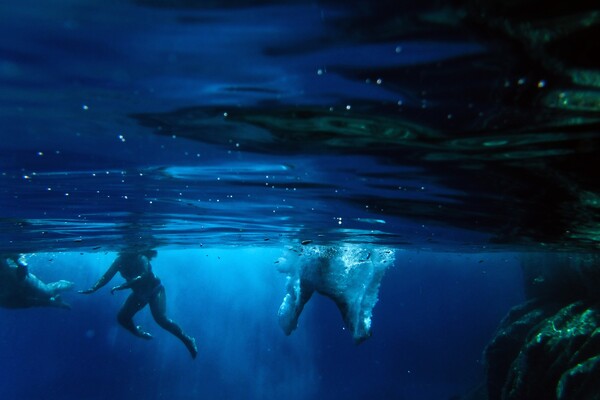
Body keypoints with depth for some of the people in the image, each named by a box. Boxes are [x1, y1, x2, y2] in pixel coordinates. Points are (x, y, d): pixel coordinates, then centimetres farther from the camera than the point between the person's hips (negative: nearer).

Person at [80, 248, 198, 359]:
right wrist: (93, 289, -19)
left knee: (160, 318, -23)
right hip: (139, 293, 7)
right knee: (122, 318, 2)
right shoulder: (120, 260, -12)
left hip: (154, 290, -7)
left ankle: (187, 340, -12)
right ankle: (138, 333, 31)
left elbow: (143, 276, -42)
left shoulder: (141, 258, -29)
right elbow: (106, 276, -7)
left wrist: (121, 287, -46)